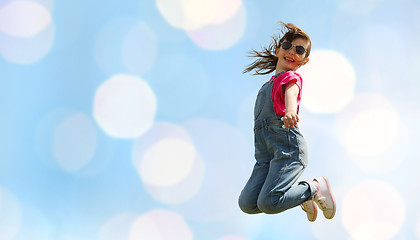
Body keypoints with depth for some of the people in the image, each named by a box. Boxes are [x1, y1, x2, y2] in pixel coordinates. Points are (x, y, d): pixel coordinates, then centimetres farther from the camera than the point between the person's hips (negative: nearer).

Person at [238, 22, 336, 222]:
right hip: (266, 155, 8)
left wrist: (290, 111, -45)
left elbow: (291, 94, -24)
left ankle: (315, 188, 0)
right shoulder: (269, 84, 25)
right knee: (247, 204, -11)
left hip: (288, 147, -8)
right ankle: (300, 195, 11)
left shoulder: (291, 77, 0)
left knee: (267, 203, -25)